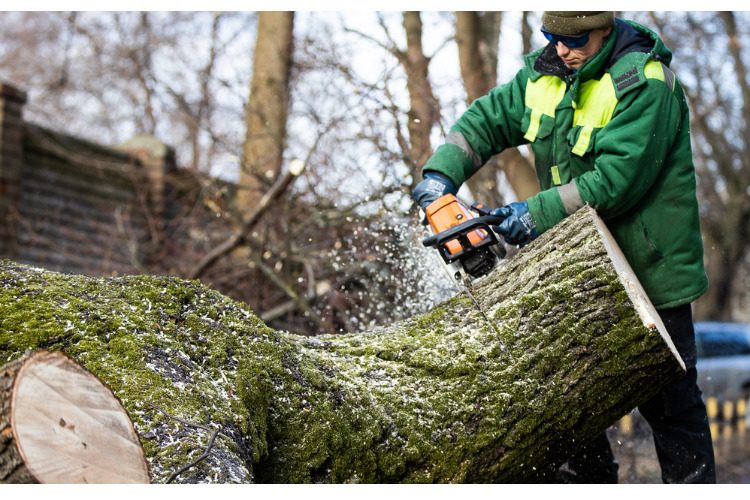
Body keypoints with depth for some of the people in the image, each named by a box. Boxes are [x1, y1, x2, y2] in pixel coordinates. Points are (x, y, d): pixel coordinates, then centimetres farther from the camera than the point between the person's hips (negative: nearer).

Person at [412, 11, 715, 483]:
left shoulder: (644, 84, -19)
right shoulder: (544, 75, 4)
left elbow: (617, 179, -25)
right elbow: (486, 120, 11)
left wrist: (537, 213, -22)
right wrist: (441, 172, -6)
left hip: (649, 268, -7)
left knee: (668, 400, 1)